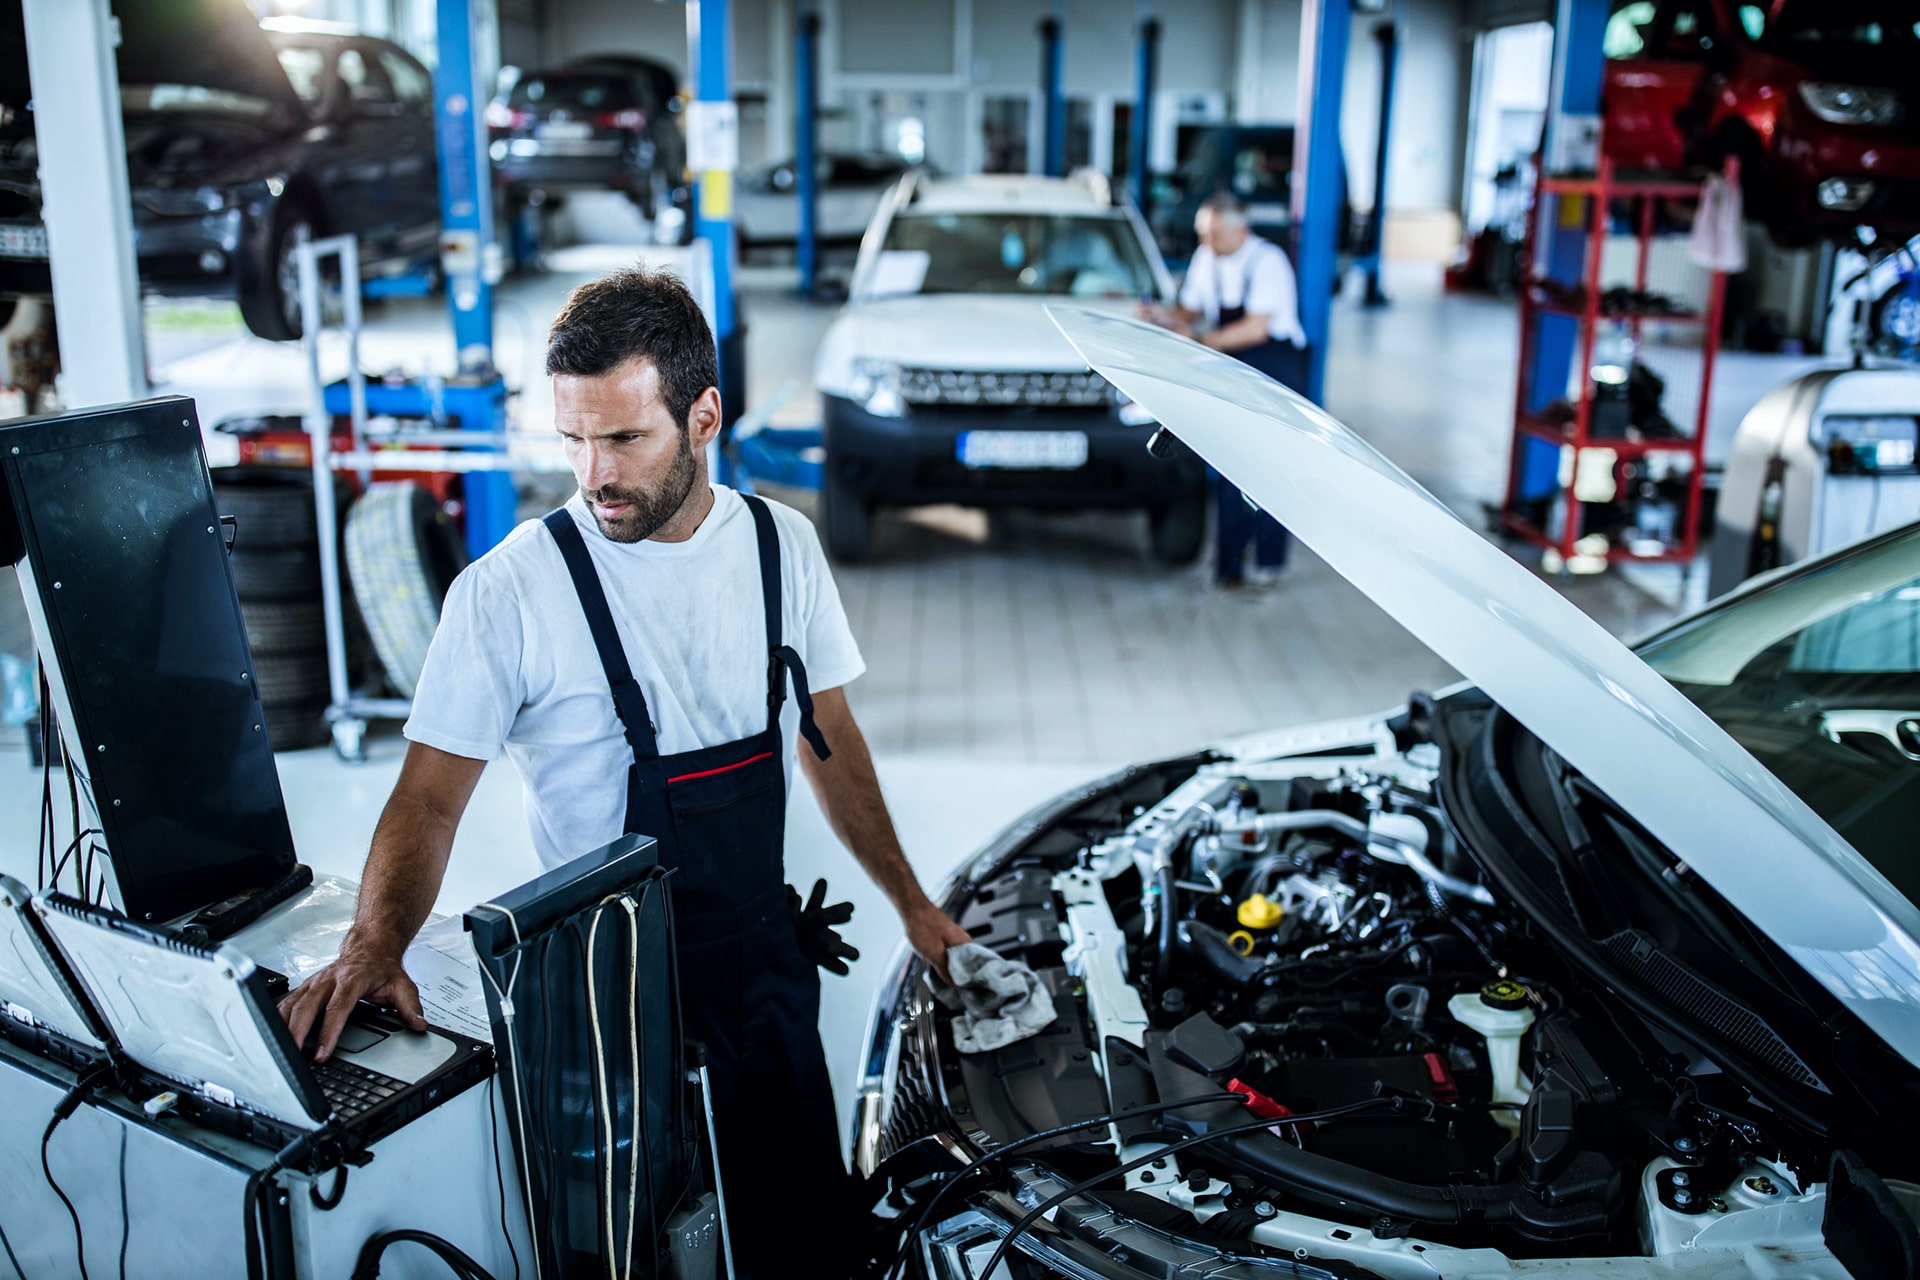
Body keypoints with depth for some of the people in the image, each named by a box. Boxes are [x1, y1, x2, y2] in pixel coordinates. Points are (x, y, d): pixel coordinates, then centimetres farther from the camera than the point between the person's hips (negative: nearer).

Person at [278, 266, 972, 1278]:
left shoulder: (781, 544, 0)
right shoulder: (510, 591, -14)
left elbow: (828, 738, 11)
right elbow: (430, 797, -13)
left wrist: (908, 900, 14)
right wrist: (374, 947, -30)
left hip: (763, 951, 4)